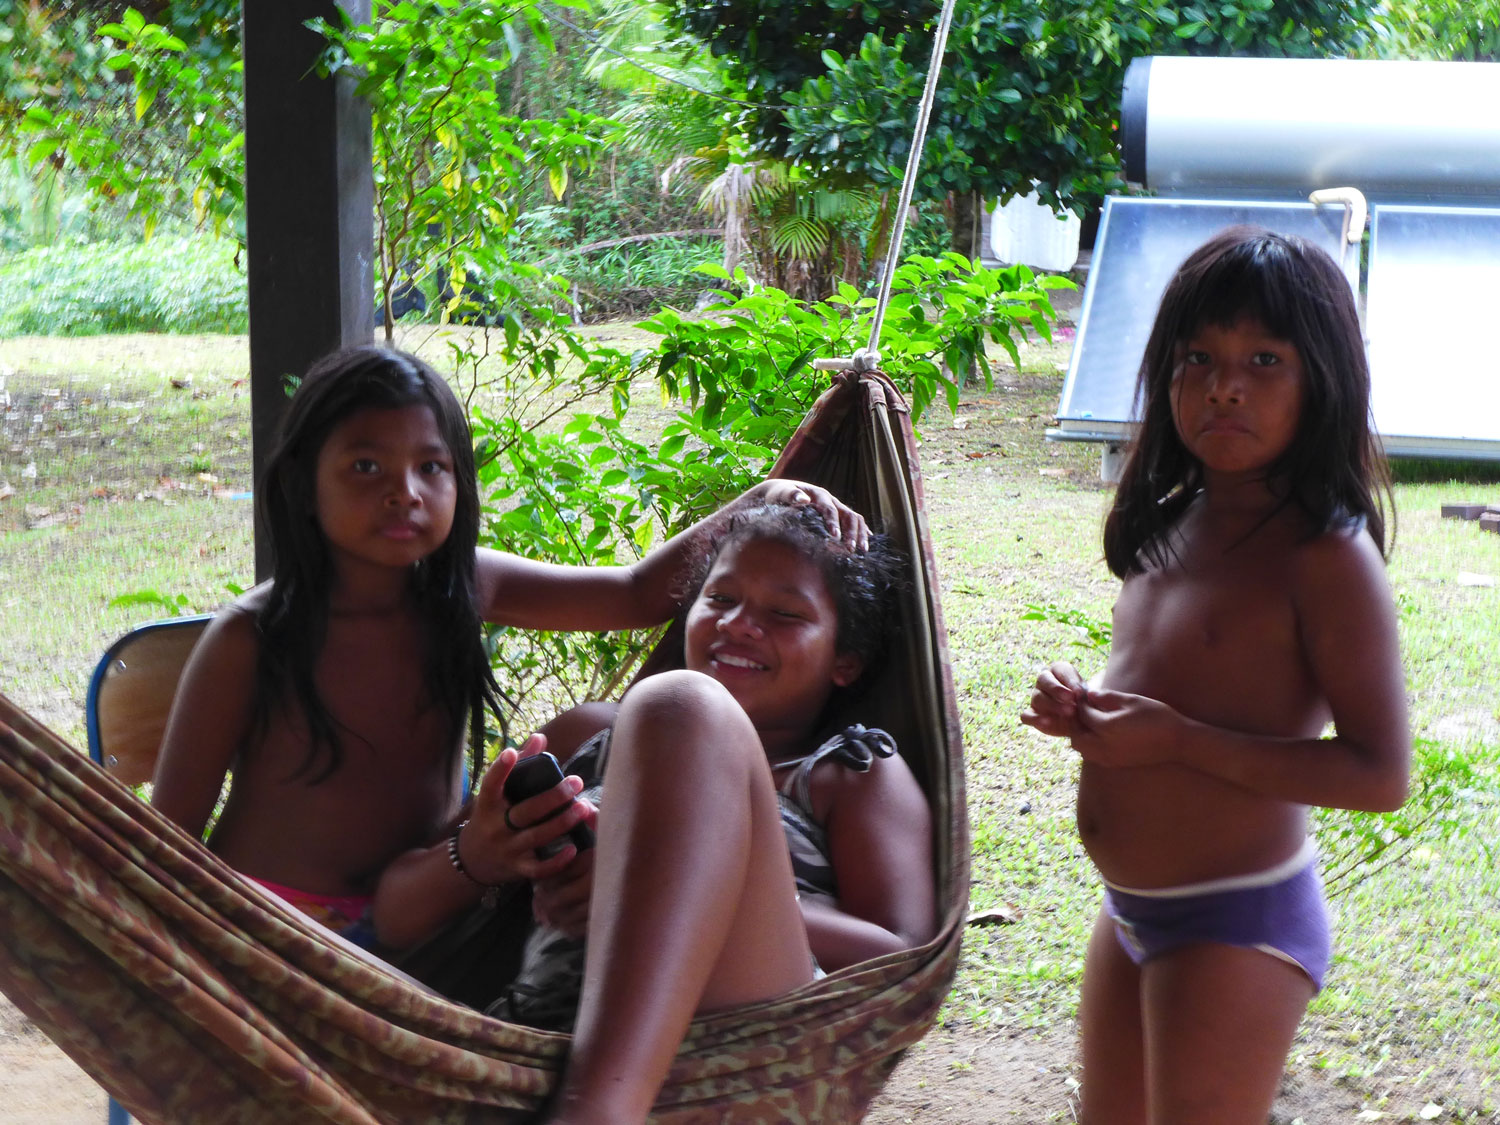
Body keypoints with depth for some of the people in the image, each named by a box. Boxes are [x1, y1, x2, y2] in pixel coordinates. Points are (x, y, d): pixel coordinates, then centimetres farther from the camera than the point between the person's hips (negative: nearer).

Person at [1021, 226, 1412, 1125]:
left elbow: (1380, 774, -23)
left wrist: (1176, 739, -25)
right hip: (1131, 914, 8)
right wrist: (1087, 711, -2)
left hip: (1238, 924, -8)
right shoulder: (1175, 526, 6)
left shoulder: (1327, 554, -19)